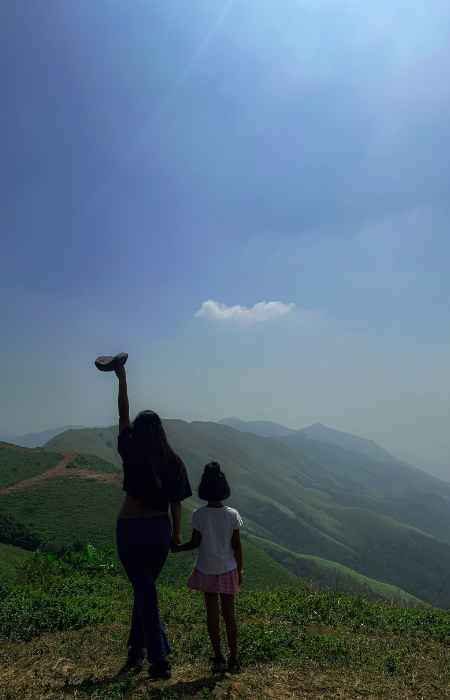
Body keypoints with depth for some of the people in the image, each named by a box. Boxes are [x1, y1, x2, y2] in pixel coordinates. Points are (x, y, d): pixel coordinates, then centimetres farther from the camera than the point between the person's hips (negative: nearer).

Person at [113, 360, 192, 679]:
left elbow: (123, 417, -1)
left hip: (130, 529, -3)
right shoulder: (173, 461, -6)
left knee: (144, 591, 8)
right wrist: (177, 533, 12)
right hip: (160, 529, 3)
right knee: (145, 588, 22)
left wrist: (122, 379, 6)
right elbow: (176, 503, -2)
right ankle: (137, 649, 34)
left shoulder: (131, 454, -11)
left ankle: (160, 659, 11)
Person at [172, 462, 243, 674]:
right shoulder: (232, 515, -10)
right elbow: (236, 546, -6)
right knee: (229, 614, 14)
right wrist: (240, 570, 6)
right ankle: (233, 659, 22)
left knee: (212, 614, 13)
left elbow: (195, 543, -8)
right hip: (228, 570, 1)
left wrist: (176, 548, 10)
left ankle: (218, 658, 21)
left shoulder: (199, 515, -14)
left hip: (207, 571, -1)